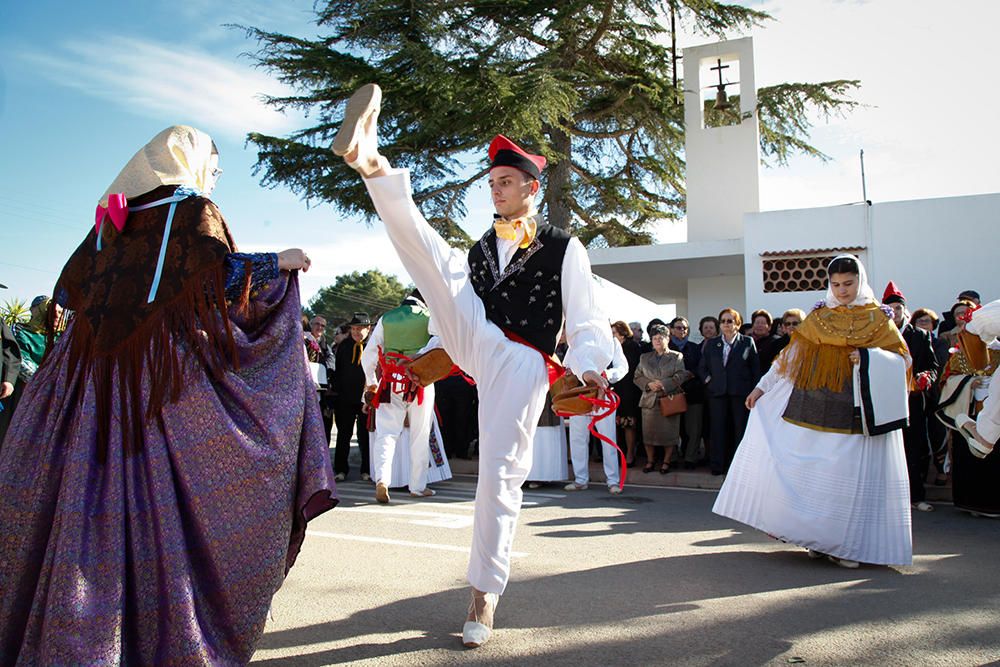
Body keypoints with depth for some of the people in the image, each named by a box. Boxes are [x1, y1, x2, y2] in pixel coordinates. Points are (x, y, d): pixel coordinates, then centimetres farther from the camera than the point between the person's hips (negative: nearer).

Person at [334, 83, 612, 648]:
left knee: (501, 475, -6)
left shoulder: (564, 249, 6)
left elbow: (587, 318, 0)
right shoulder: (479, 250, 21)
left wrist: (588, 367, -17)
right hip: (473, 345, 4)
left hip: (522, 364, -3)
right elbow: (452, 295, 23)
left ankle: (485, 595, 9)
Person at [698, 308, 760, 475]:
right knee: (718, 429, 2)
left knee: (741, 428, 2)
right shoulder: (711, 344, 12)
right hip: (717, 392, 2)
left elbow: (756, 368, 2)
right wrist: (708, 380, -1)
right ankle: (717, 465, 9)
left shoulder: (747, 342, 5)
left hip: (741, 392, -2)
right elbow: (702, 367, 16)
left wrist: (755, 391, -5)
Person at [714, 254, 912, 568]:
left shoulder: (877, 318, 6)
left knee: (853, 476, -2)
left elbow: (899, 358, 3)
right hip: (816, 407, 2)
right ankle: (819, 537, 12)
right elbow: (791, 355, 9)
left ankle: (846, 543, 7)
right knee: (812, 471, 0)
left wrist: (867, 357, -16)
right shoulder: (818, 317, 10)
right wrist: (763, 386, 4)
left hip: (856, 414, -1)